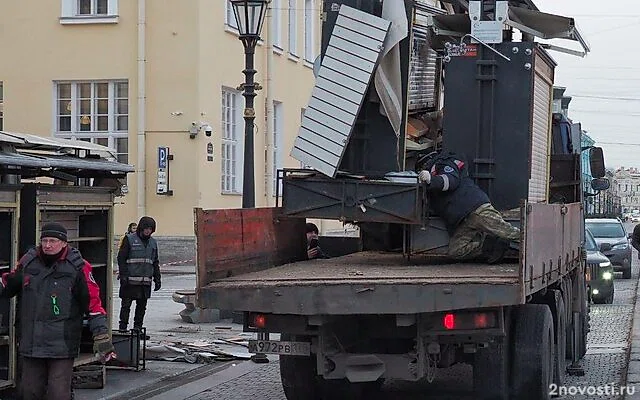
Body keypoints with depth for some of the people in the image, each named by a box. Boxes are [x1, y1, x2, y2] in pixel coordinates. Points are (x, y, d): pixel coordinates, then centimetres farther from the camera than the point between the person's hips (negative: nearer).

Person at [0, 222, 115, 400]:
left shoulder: (77, 267, -6)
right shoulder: (28, 262, 6)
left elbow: (93, 302, -6)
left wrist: (102, 336, -10)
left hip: (62, 344, -5)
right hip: (30, 343, 5)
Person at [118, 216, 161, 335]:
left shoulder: (152, 243, 16)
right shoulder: (129, 239, -1)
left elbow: (155, 263, 22)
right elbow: (121, 258, -4)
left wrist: (157, 279, 15)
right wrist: (123, 276, -13)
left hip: (145, 281, 5)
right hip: (130, 281, -5)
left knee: (142, 305, 8)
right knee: (126, 305, -2)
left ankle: (138, 328, 16)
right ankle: (122, 328, 2)